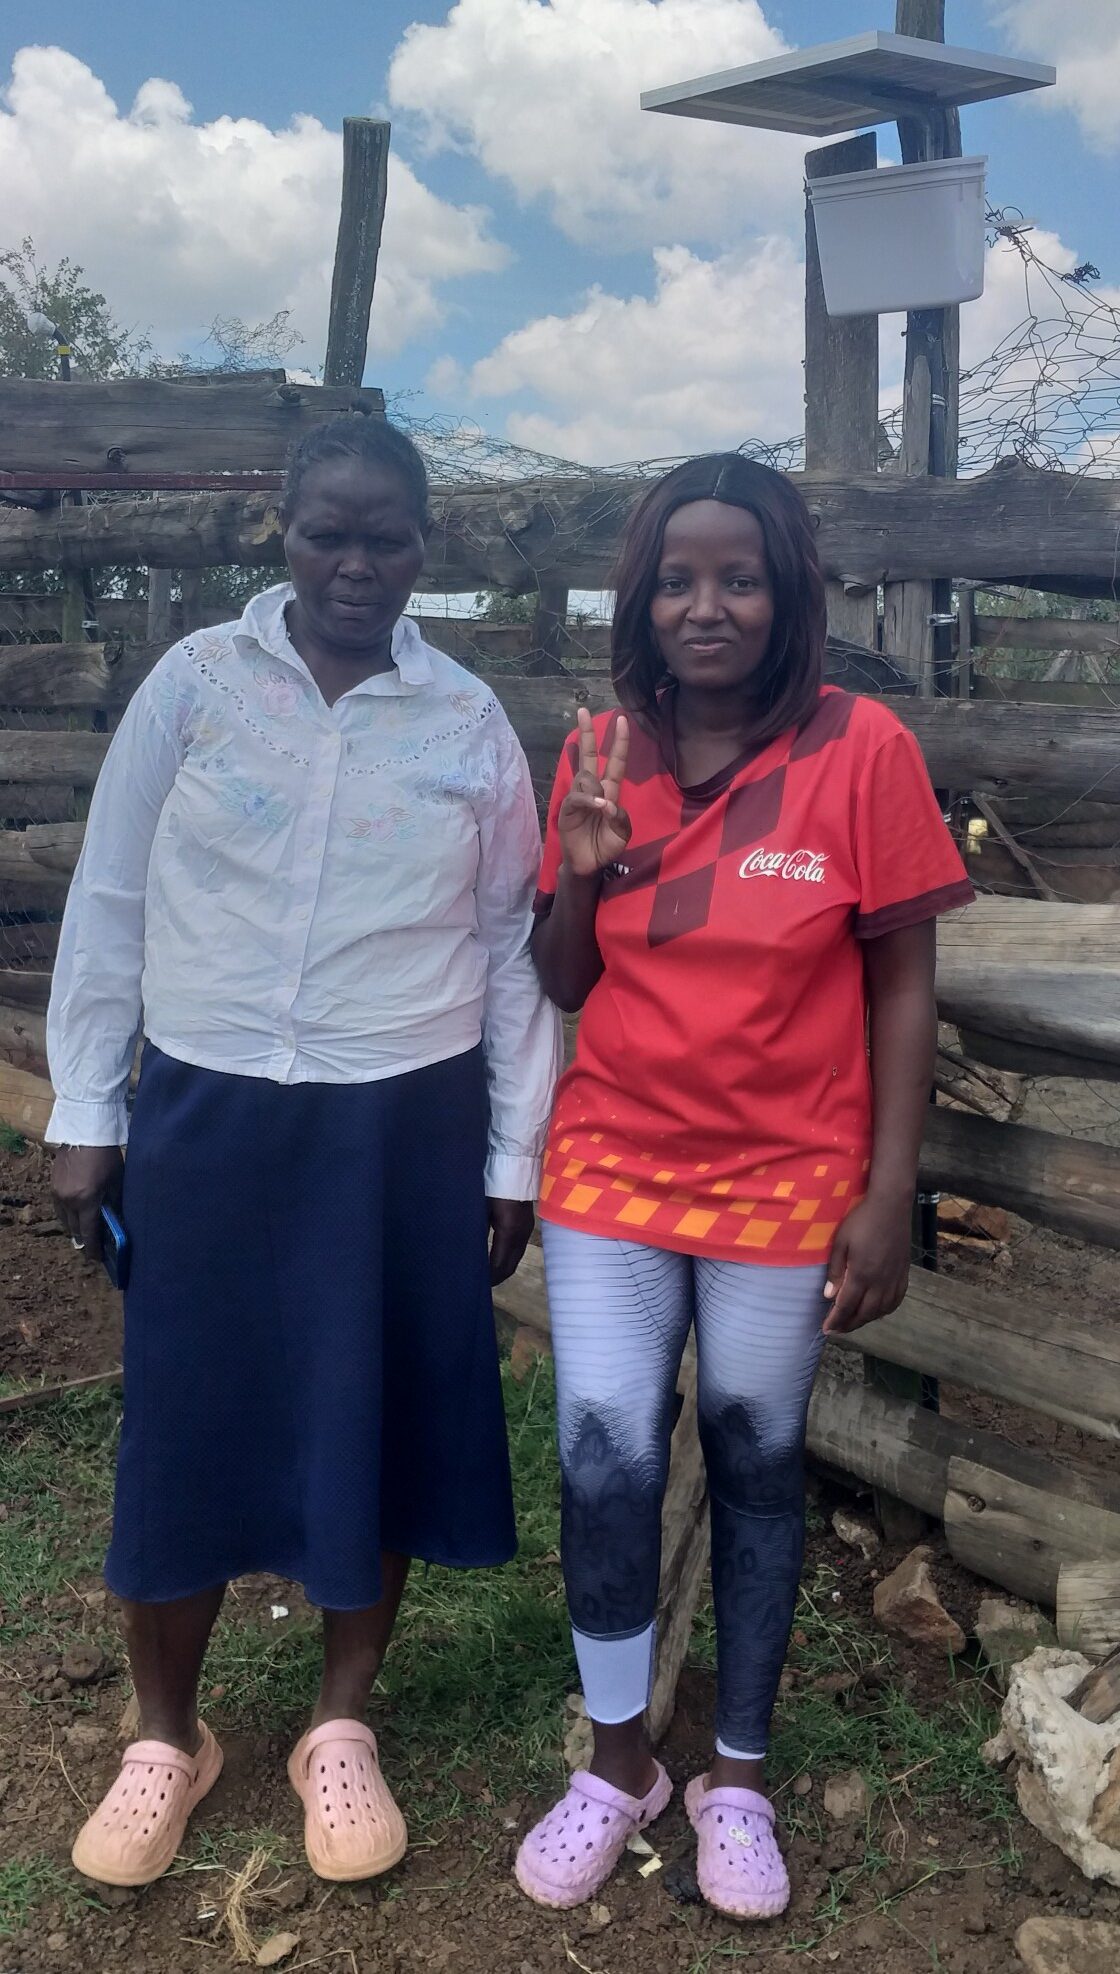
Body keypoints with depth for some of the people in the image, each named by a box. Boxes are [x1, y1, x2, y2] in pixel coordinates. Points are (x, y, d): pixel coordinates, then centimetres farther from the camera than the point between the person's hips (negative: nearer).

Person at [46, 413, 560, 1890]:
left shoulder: (469, 721, 1)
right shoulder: (196, 681, -1)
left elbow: (510, 945, 5)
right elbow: (110, 905, 3)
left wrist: (515, 1159, 3)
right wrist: (84, 1114, 2)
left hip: (408, 1126, 1)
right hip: (207, 1114, 0)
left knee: (382, 1424, 10)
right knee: (185, 1424, 8)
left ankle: (340, 1730, 33)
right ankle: (166, 1737, 32)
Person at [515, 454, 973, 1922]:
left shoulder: (860, 750, -10)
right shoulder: (601, 750, 1)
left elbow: (901, 989, -7)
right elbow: (564, 985, 6)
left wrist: (889, 1198, -9)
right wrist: (582, 875, -14)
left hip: (787, 1183, -2)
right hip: (612, 1169, 2)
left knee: (756, 1467, 11)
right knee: (604, 1466, 2)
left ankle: (738, 1772, 33)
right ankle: (617, 1760, 28)